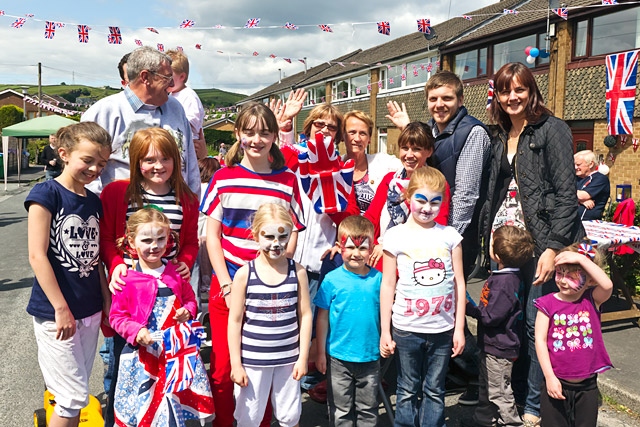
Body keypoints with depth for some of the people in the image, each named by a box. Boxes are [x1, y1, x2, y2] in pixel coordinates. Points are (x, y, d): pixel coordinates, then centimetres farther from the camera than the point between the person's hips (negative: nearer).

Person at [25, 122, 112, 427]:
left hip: (89, 311, 6)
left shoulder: (94, 202, 8)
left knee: (74, 393, 16)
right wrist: (61, 309, -17)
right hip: (55, 312, -6)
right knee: (74, 396, 0)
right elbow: (37, 256, -16)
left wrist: (105, 299, 8)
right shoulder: (46, 194, -12)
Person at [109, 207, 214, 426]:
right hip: (142, 355, -3)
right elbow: (116, 316, -4)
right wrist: (136, 331, -19)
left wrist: (187, 312, -6)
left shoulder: (176, 274, 3)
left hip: (176, 353, 3)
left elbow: (190, 300, 15)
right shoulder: (126, 279, -8)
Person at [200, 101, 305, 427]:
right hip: (226, 287, 0)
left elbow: (292, 236, 5)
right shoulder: (223, 178, 2)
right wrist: (228, 286, -7)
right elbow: (212, 236, 1)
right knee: (222, 370, 5)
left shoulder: (288, 181, 2)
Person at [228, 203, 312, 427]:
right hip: (252, 359, -1)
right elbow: (235, 321, -5)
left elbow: (305, 315, 0)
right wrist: (235, 364, -5)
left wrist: (303, 357, -1)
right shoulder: (244, 274, -9)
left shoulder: (297, 271, -4)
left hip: (289, 358, 2)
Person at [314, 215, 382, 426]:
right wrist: (320, 353, -2)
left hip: (370, 357, 1)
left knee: (368, 409, 18)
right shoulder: (332, 279, -9)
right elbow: (322, 317, -4)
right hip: (338, 357, -1)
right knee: (340, 409, 14)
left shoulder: (378, 278, -5)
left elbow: (383, 313, 3)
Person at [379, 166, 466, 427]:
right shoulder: (396, 236, -3)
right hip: (406, 329, -1)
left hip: (442, 329, 2)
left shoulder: (450, 236, 3)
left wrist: (459, 328, 3)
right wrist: (384, 331, -3)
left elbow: (459, 283, 5)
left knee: (435, 391, 13)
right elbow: (388, 285, -2)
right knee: (408, 390, 11)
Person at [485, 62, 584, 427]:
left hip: (541, 242, -6)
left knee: (536, 323, -2)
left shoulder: (551, 129, -5)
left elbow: (566, 192, -12)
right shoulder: (502, 138, 16)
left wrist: (554, 247, -18)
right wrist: (490, 237, 11)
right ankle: (513, 396, 24)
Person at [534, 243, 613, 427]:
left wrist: (581, 258, -29)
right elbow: (540, 340, -9)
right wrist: (550, 377, -13)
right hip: (557, 383, -1)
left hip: (587, 385, 1)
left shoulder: (592, 300, -4)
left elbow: (607, 285, -27)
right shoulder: (547, 304, -8)